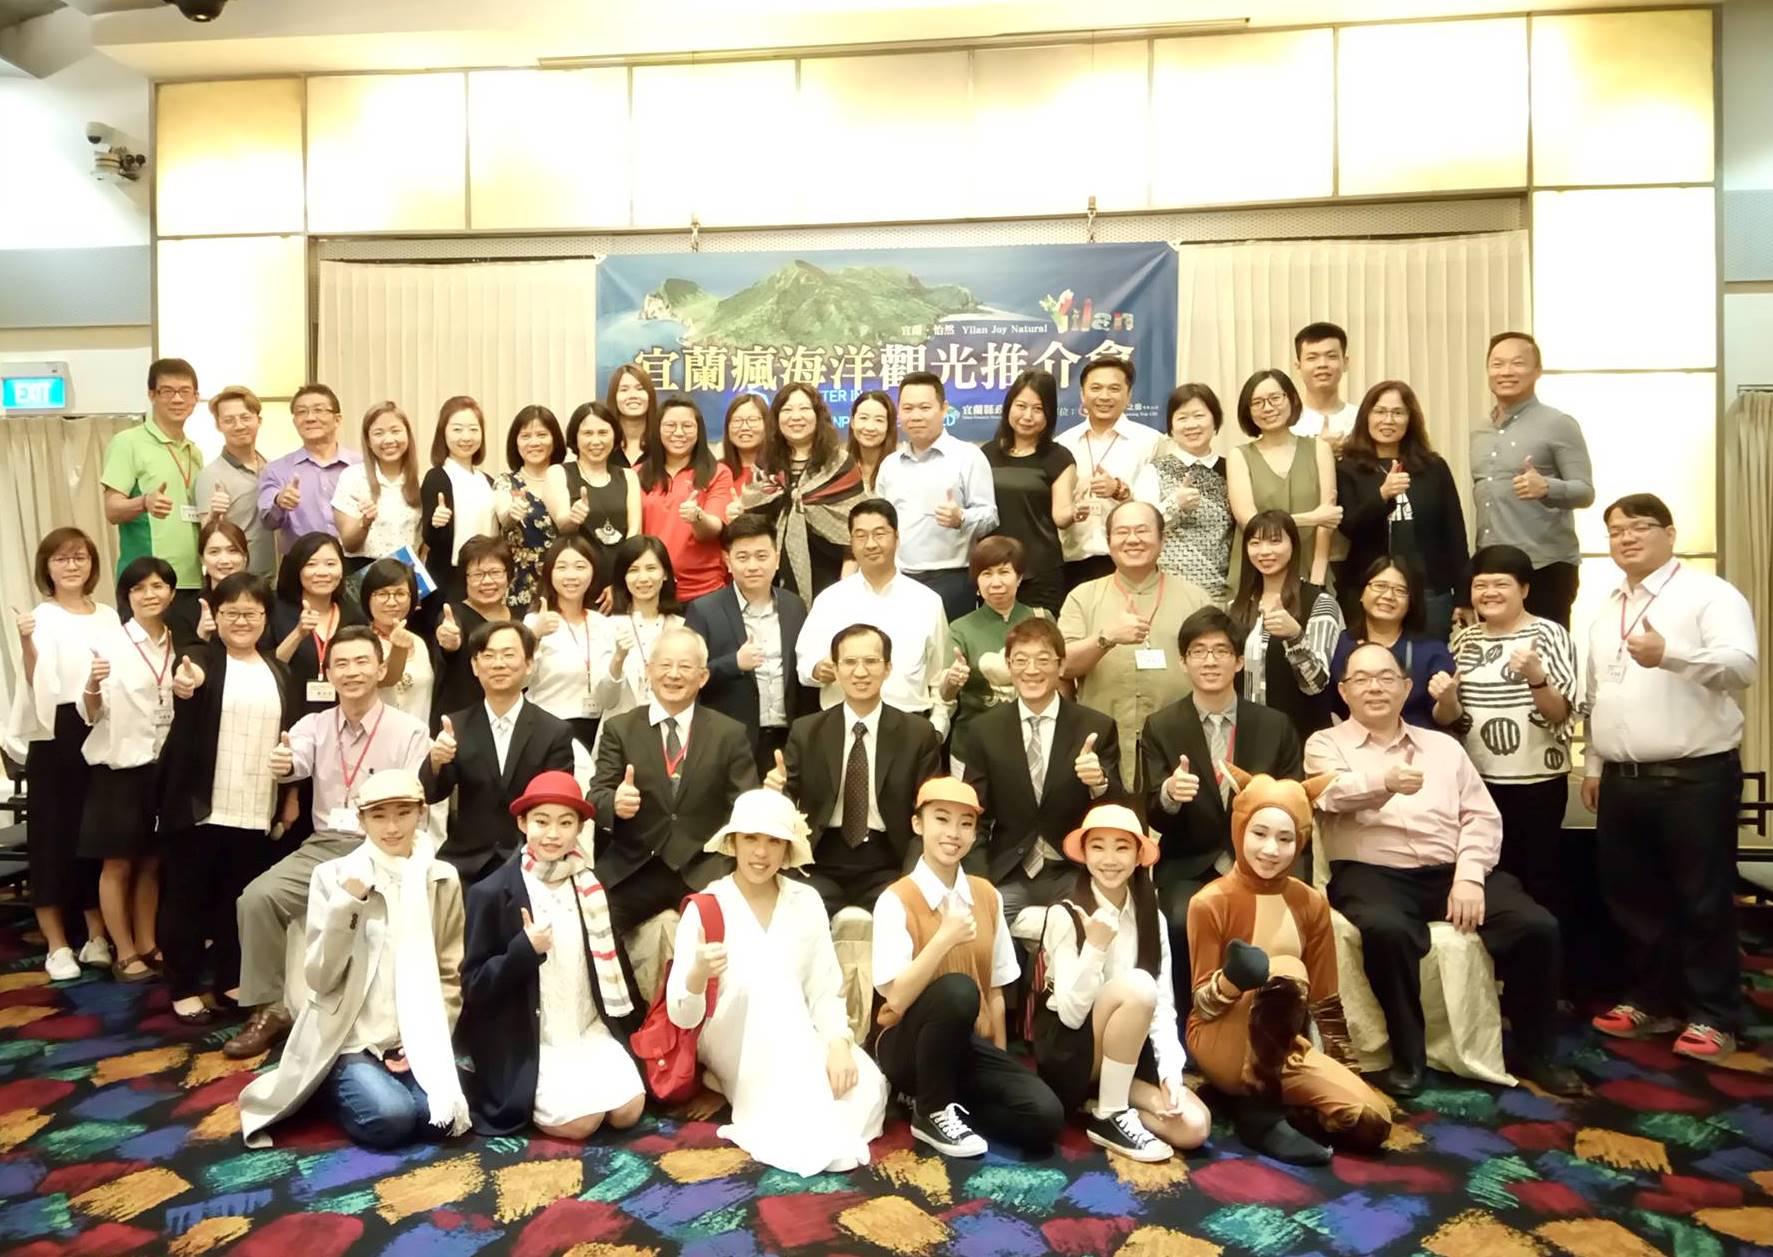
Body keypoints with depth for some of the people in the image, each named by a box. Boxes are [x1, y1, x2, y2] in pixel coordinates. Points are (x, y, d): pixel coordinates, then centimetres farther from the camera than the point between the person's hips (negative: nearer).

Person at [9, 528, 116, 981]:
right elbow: (39, 685, -17)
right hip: (56, 738, -4)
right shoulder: (42, 617, -5)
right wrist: (26, 643, -31)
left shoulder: (109, 616, 10)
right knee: (55, 835, 0)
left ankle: (97, 936, 20)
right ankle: (57, 946, 10)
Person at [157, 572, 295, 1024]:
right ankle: (184, 989, 17)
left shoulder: (278, 671, 9)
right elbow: (184, 721, -26)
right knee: (187, 898, 6)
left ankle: (229, 981, 27)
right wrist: (184, 690, -49)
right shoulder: (200, 660, -5)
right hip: (200, 805, -4)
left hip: (255, 810, 4)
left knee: (239, 900, 13)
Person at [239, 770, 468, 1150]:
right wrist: (346, 903, -20)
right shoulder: (333, 875, -4)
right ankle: (337, 1089, 8)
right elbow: (321, 979, -10)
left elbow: (450, 975, 6)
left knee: (439, 1119, -21)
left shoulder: (443, 879, 2)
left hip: (415, 1040, 2)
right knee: (390, 1117, -25)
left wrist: (428, 1038, -6)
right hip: (350, 1040, -2)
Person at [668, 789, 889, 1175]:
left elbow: (825, 989, -1)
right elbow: (681, 1016, -15)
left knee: (865, 1088, -26)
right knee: (763, 981, -34)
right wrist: (698, 974, -37)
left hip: (797, 1044, 3)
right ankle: (795, 1126, -26)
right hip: (732, 1050, -3)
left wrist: (839, 1043, -21)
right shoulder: (706, 907, -10)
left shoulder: (806, 901, -1)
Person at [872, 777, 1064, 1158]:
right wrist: (944, 939, -29)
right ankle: (931, 1111, -13)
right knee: (957, 990, -35)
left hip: (970, 1044, 4)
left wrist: (1001, 1064, 4)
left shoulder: (987, 895, 4)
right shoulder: (896, 899, -13)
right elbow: (897, 998, -21)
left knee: (1045, 1117, -19)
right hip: (909, 1045, -4)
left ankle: (951, 1103, 6)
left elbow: (995, 990, 8)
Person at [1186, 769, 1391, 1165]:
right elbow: (1202, 1006, -11)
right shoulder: (1210, 903, -12)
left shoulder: (1312, 903, 2)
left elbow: (1325, 999, 9)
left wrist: (1347, 1071, 6)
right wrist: (1233, 979, -32)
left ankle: (1267, 1092, 2)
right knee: (1287, 973, -33)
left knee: (1372, 1121, -20)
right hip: (1221, 1043, -4)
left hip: (1285, 1046, 5)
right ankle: (1260, 1110, -21)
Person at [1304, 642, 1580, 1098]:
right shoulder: (1326, 745, 7)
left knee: (1537, 925, -16)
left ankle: (1534, 1051, 6)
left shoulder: (1444, 746, 19)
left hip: (1452, 872, 4)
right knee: (1387, 930, -36)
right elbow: (1336, 794, -16)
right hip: (1372, 874, -4)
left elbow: (1482, 816, 12)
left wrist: (1469, 877, -6)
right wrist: (1385, 781, -38)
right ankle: (1407, 1055, -13)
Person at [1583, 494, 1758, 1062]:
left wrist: (1669, 653, -37)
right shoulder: (1606, 610, 16)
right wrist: (1593, 764, 18)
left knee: (1704, 901, 3)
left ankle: (1712, 1016, 16)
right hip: (1623, 779, 7)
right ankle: (1651, 1000, 28)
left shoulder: (1709, 594, -5)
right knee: (1633, 897, 14)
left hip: (1695, 777, -7)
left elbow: (1742, 664, -21)